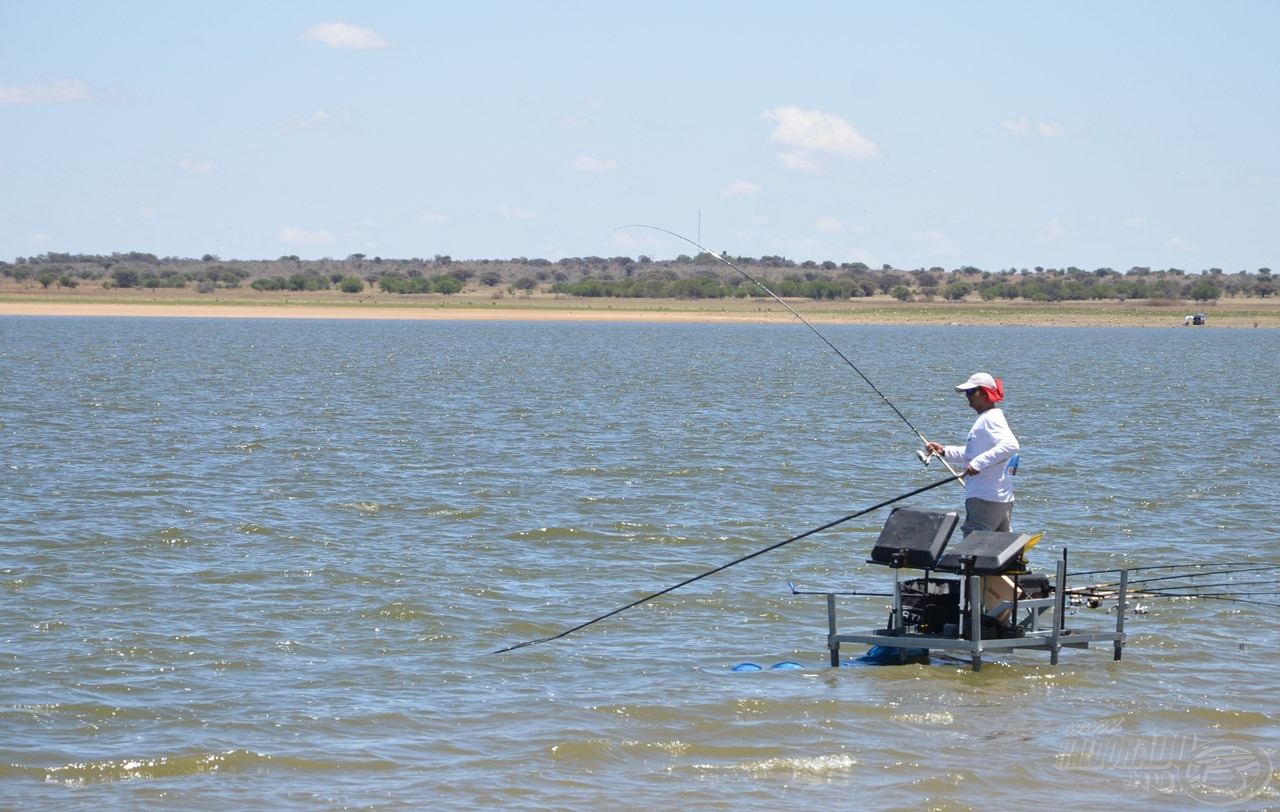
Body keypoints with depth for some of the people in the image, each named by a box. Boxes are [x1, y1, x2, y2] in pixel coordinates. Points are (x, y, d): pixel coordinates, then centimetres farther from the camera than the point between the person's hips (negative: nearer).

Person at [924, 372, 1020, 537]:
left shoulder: (991, 419, -13)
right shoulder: (985, 419, 20)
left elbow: (1010, 445, -29)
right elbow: (972, 453, 29)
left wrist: (979, 463, -33)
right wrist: (945, 451, 19)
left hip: (984, 500, -11)